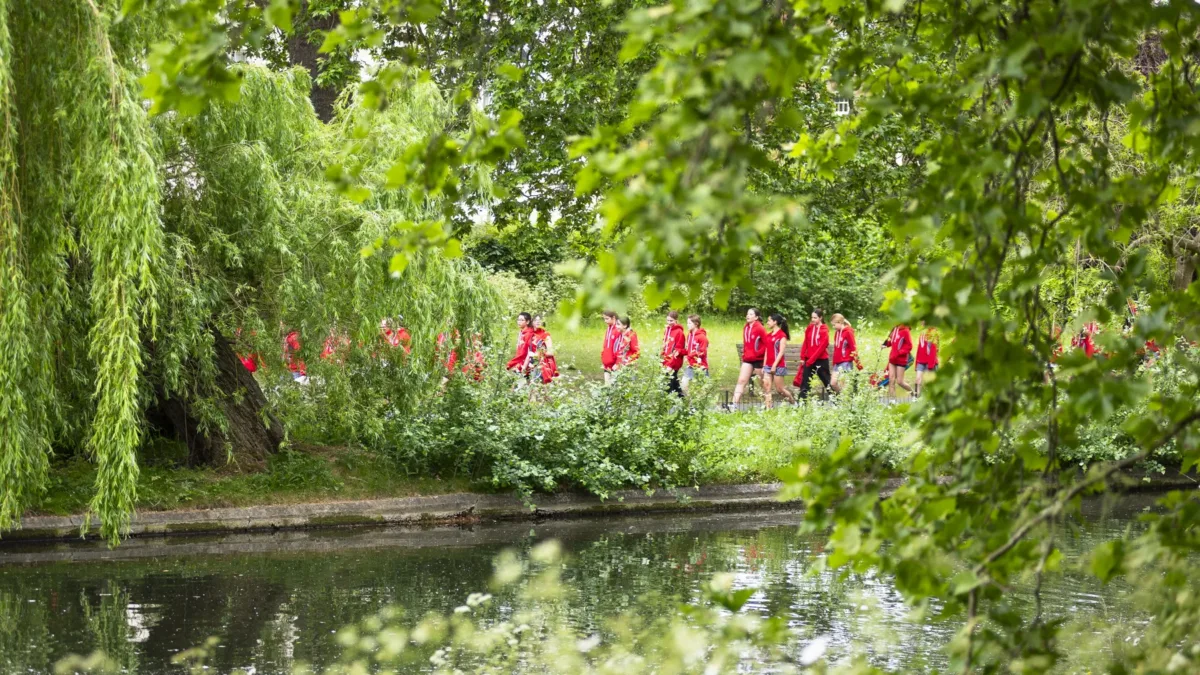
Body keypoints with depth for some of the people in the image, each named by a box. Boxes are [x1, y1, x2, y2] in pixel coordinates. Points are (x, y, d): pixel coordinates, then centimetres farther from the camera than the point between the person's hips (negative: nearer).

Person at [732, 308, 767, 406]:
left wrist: (758, 353, -15)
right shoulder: (746, 328, 9)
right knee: (741, 381, -4)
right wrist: (744, 355, 14)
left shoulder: (760, 328, -12)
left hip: (758, 360, -6)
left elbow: (767, 344, -13)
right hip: (747, 360, 6)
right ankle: (735, 403, -11)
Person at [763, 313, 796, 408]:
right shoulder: (769, 335, 13)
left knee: (779, 388, -1)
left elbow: (781, 352, -13)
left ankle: (794, 403, 18)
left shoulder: (782, 335, -8)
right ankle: (768, 407, -8)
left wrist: (774, 365, -19)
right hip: (768, 365, 7)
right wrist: (764, 365, 12)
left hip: (778, 365, -7)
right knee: (766, 387, -5)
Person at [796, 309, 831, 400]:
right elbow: (805, 344, 9)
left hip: (821, 359, -5)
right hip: (809, 360, 5)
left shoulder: (824, 330, -10)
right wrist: (802, 357, 1)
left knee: (827, 381, 6)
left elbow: (822, 346, -14)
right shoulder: (809, 328, 7)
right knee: (804, 382, 0)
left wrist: (812, 359, -16)